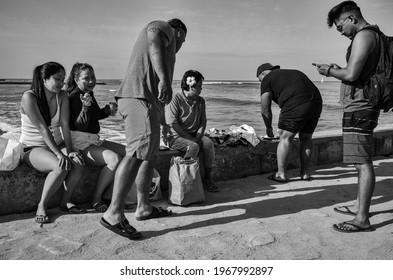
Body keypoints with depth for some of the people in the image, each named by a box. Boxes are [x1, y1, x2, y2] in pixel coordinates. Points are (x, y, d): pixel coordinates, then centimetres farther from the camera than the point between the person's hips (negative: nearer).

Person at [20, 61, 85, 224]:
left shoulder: (62, 96, 0)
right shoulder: (29, 97, -16)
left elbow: (65, 125, -7)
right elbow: (42, 128, -24)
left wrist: (69, 150, -20)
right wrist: (59, 153, -30)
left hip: (57, 144, 5)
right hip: (33, 149, -5)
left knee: (78, 164, -25)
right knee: (61, 166, -33)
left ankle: (65, 202, -5)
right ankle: (41, 206, -14)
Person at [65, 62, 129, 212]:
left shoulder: (89, 93, 12)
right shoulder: (75, 97, -15)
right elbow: (80, 126, -23)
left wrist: (107, 110, 8)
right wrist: (85, 107, -38)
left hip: (94, 140, 10)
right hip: (80, 144, -10)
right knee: (115, 159, -29)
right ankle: (96, 199, -14)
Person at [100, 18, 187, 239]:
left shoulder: (165, 42, 35)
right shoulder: (163, 28, 9)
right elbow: (154, 45, -17)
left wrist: (162, 120, 41)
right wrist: (164, 79, -31)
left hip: (148, 99, 10)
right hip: (140, 95, -10)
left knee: (150, 154, 11)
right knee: (138, 153, -19)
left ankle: (143, 207, 17)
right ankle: (114, 213, -21)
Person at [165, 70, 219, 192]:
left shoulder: (200, 101, 9)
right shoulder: (175, 99, -11)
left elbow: (203, 121, 9)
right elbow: (173, 124, -16)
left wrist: (198, 137, -10)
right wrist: (190, 138, -19)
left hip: (195, 135, 6)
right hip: (176, 136, -5)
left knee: (209, 143, -21)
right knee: (193, 147, -32)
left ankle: (207, 178, -12)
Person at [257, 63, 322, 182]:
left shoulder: (268, 79, 11)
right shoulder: (294, 73, 33)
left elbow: (265, 108, 7)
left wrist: (268, 128, 20)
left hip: (296, 105, -7)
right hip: (316, 104, 8)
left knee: (285, 138, 3)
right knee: (306, 138, 18)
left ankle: (281, 174, 8)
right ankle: (305, 172, 25)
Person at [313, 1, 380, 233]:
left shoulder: (363, 36, -11)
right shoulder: (373, 36, 21)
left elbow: (351, 74, -21)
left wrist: (330, 71, -4)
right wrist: (338, 69, 14)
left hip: (359, 109, -11)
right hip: (362, 108, 11)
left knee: (363, 162, -10)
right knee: (362, 161, 16)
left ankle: (362, 219, -6)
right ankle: (359, 206, 27)